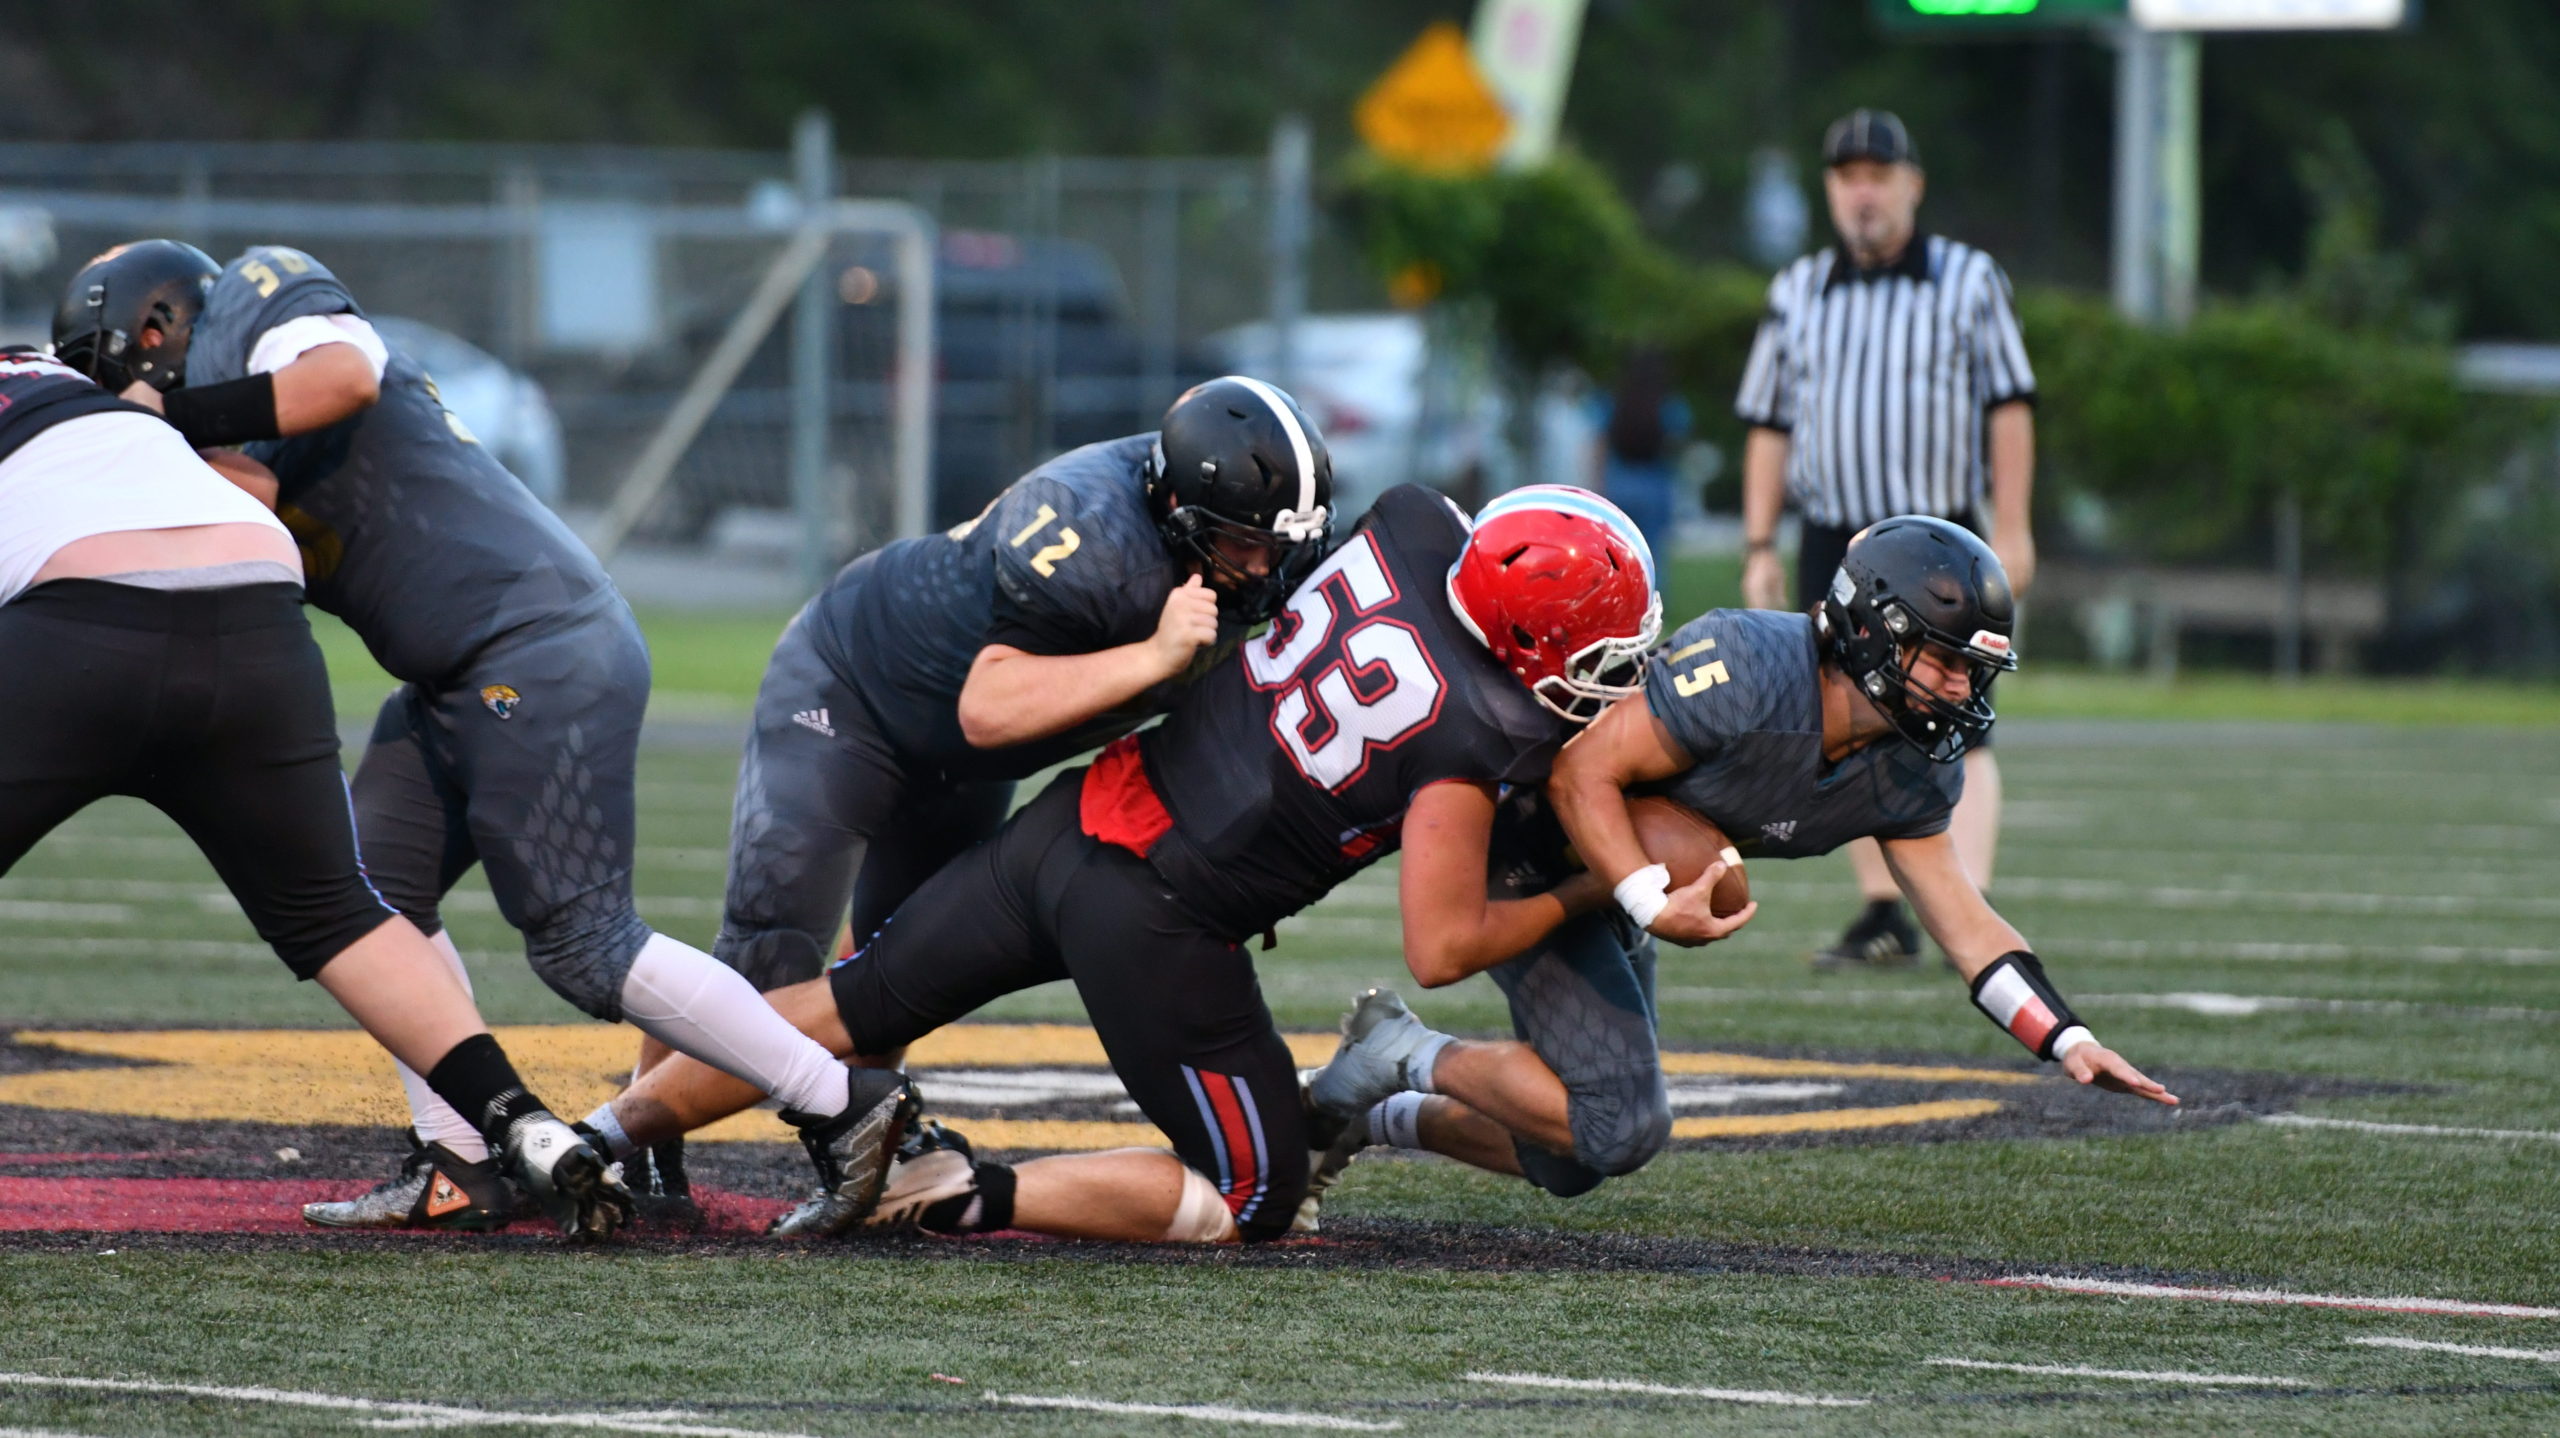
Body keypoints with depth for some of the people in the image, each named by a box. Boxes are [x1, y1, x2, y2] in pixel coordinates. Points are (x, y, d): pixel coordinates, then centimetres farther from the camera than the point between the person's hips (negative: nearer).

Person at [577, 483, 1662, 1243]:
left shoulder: (1411, 527, -2)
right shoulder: (1474, 739, -20)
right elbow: (1442, 946, -14)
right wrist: (1590, 900, -2)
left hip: (1080, 821, 7)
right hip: (1155, 924, -7)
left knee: (850, 1011, 21)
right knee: (1253, 1197, 7)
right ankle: (965, 1196, -5)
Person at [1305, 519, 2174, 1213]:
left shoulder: (1912, 771, -9)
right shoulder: (1748, 670, -33)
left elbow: (1962, 919, -3)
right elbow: (1581, 774, -30)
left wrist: (2067, 1041, -14)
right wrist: (1655, 905, -38)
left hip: (1615, 889, 8)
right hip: (1528, 859, -8)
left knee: (1570, 1164, 12)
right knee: (1621, 1125, -19)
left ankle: (1379, 1114, 31)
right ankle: (1408, 1058, 0)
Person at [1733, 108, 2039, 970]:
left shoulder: (1969, 281, 3)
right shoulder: (1797, 293, 10)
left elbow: (2009, 407, 1)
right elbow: (1769, 427, 12)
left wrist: (2011, 529, -6)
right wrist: (1759, 548, 5)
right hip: (1832, 547, 4)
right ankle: (1884, 917, 12)